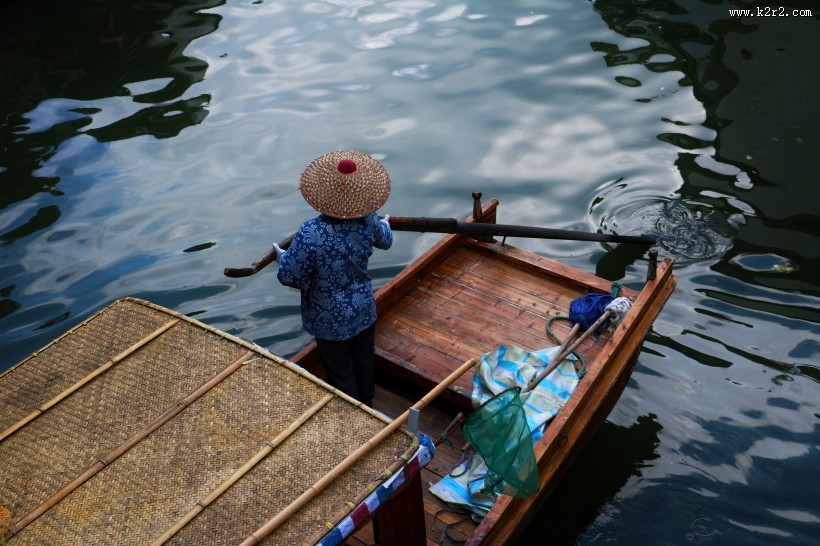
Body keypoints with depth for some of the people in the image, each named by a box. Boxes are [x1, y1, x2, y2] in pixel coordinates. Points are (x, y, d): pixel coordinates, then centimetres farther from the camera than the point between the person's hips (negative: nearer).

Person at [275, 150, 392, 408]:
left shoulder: (311, 233, -32)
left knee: (340, 372, 16)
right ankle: (366, 405, 49)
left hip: (331, 321, -5)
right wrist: (385, 224, 32)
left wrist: (283, 256, 0)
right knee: (365, 361, 26)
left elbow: (289, 276, -23)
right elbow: (385, 241, 8)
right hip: (364, 310, 5)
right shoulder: (368, 221, -16)